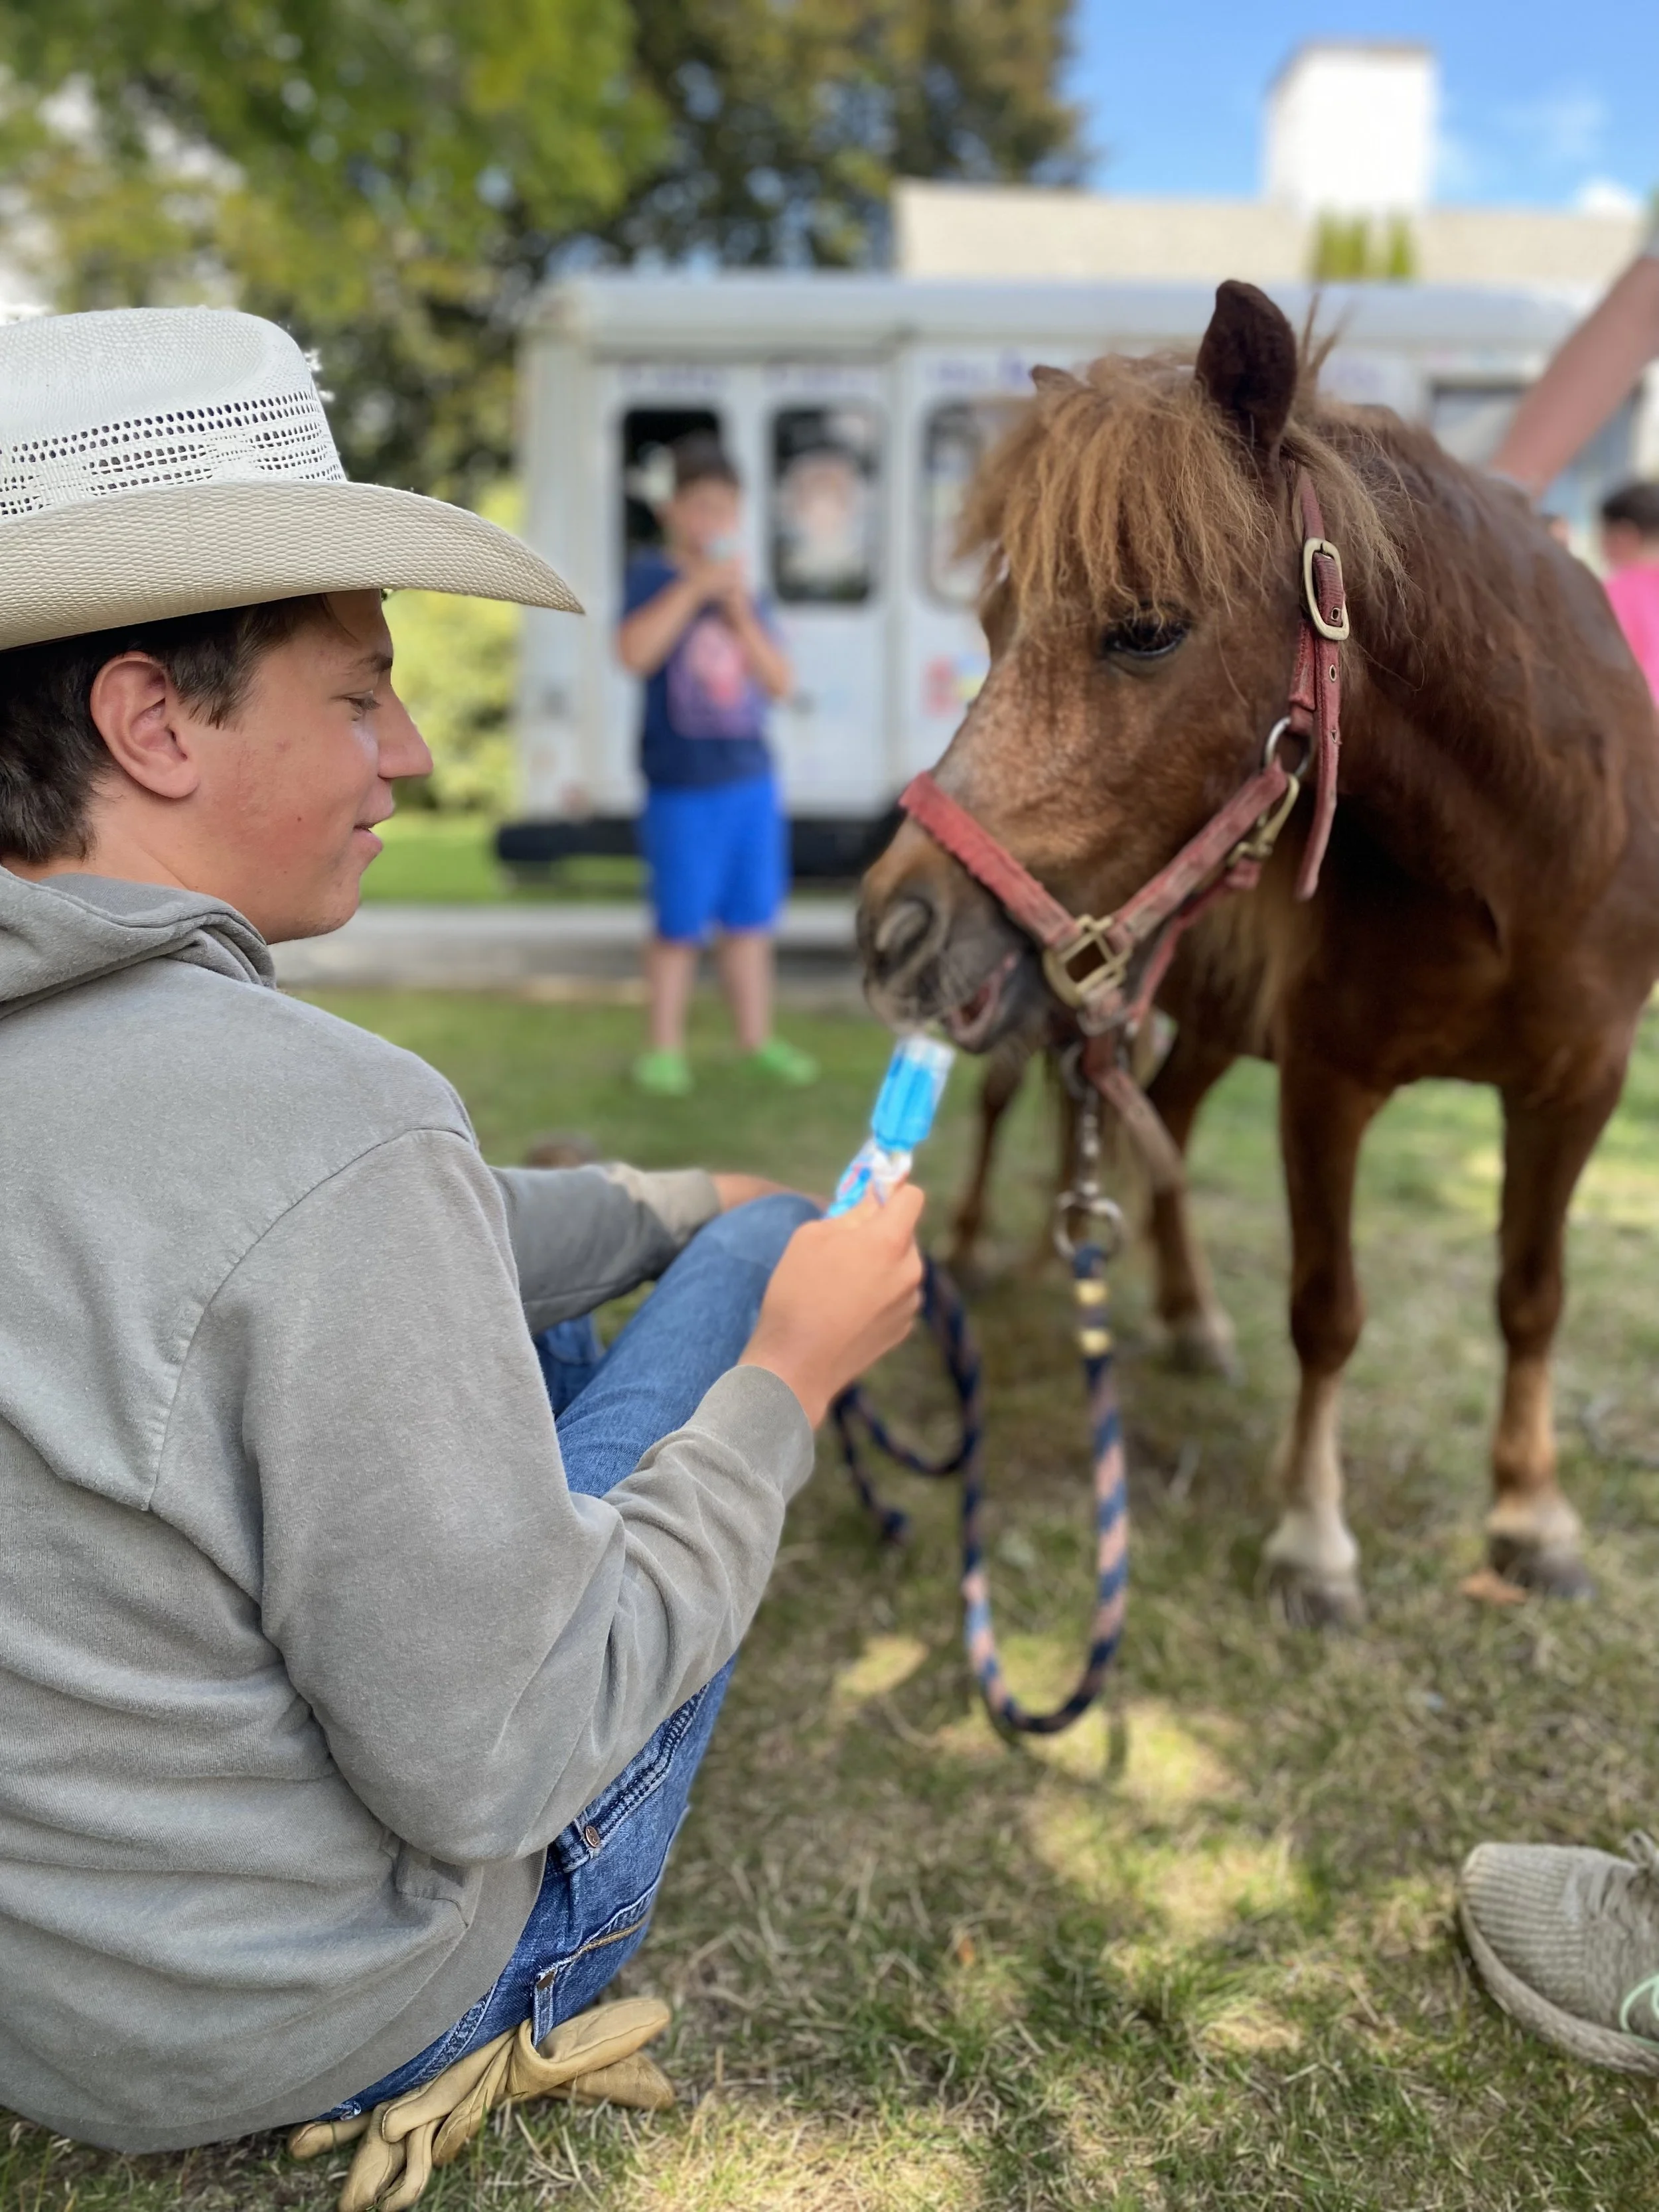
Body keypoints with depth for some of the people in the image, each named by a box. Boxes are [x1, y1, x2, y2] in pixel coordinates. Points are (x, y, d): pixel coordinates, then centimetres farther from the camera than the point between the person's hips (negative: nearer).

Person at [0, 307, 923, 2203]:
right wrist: (789, 1376, -16)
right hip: (265, 2014, -7)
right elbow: (491, 1764, -27)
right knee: (764, 1261, 2)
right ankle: (547, 1983, 19)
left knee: (507, 1338, 21)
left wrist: (655, 1209, 8)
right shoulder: (338, 1132, -35)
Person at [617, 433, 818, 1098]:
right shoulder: (653, 576, -3)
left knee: (750, 917, 11)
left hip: (751, 776, 5)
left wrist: (740, 613, -7)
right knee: (679, 925, 2)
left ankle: (756, 1038, 23)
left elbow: (780, 682, 5)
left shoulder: (742, 589, 12)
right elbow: (634, 652, -21)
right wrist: (694, 587, -21)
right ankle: (665, 1049, 14)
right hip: (681, 785, -5)